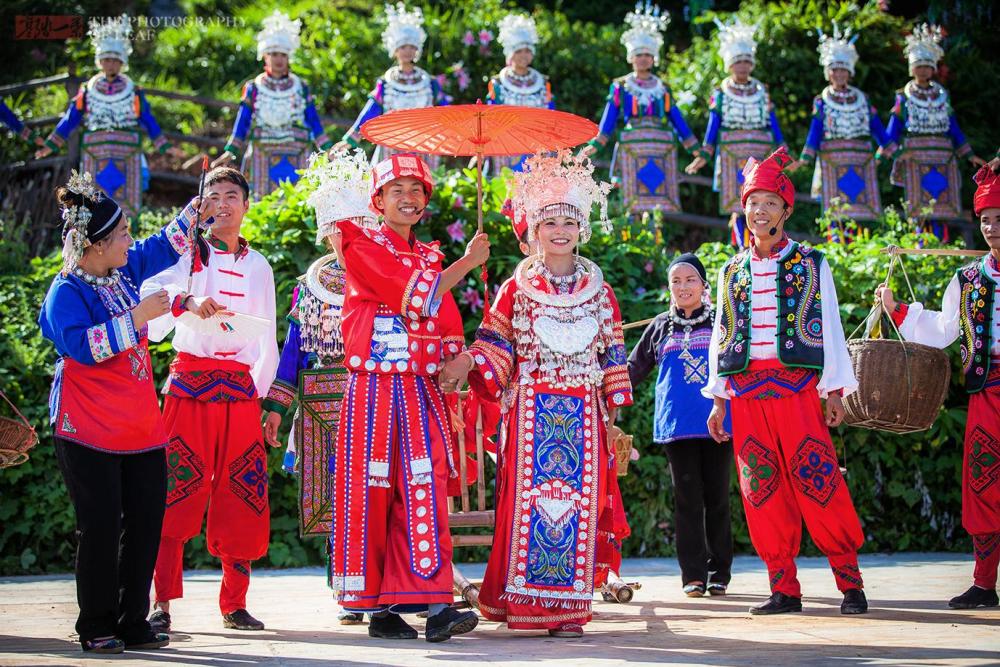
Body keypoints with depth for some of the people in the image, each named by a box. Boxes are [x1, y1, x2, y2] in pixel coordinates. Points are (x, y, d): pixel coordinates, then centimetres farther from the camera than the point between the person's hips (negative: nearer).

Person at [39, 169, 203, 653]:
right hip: (88, 432, -7)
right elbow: (83, 345, -26)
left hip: (141, 427, 7)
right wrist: (137, 316, -24)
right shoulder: (67, 292, -12)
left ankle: (133, 622, 14)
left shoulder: (124, 270, 9)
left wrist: (193, 213, 27)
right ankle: (96, 628, 5)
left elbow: (161, 249, 28)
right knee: (101, 527, -6)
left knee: (145, 522, 5)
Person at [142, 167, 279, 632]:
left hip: (240, 387, 3)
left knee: (242, 495, 0)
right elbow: (148, 293, -11)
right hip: (190, 380, -3)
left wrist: (263, 393, 13)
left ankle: (234, 603, 8)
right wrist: (187, 302, -29)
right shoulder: (187, 253, 6)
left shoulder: (258, 266, 17)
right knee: (177, 490, -10)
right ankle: (162, 602, -8)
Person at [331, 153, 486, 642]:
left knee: (424, 492, -6)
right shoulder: (363, 248, -1)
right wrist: (466, 263, -2)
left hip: (422, 391, 5)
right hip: (374, 388, -5)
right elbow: (417, 297, -13)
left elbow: (448, 323, 17)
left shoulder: (430, 258, 18)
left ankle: (434, 603, -11)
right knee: (369, 492, -3)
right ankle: (376, 607, 3)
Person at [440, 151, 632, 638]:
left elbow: (613, 355, 12)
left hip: (583, 413, 1)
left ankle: (567, 606, 0)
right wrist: (468, 362, -18)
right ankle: (521, 600, -1)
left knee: (579, 500, -3)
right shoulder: (516, 287, 8)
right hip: (530, 410, -1)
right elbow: (494, 342, 3)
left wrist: (611, 414, 8)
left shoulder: (598, 291, 11)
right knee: (528, 498, -6)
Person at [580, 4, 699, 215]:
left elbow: (678, 121, 18)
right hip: (632, 148, -2)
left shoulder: (664, 88, 16)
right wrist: (595, 145, -4)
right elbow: (609, 120, 8)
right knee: (635, 206, -6)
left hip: (661, 150, 2)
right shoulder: (619, 87, 11)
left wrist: (696, 149, 15)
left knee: (660, 203, -3)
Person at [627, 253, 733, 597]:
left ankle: (719, 573, 8)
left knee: (717, 497, 2)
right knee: (687, 498, 0)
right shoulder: (661, 326, 12)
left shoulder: (720, 321, 8)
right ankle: (693, 575, 2)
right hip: (677, 424, 1)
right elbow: (633, 369, 19)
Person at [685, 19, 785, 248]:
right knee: (739, 207, -2)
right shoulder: (721, 93, 6)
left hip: (760, 154, 2)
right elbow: (713, 126, 6)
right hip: (731, 156, -2)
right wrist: (704, 156, 0)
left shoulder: (762, 91, 11)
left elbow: (773, 124, 13)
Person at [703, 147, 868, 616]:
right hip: (746, 391, 3)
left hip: (797, 385, -3)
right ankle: (784, 589, 6)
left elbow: (828, 328, 5)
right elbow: (721, 336, 16)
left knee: (817, 481, -9)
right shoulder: (732, 272, 15)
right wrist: (719, 399, 11)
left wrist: (834, 392, -2)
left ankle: (850, 583, -1)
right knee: (761, 490, 0)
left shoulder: (810, 264, 7)